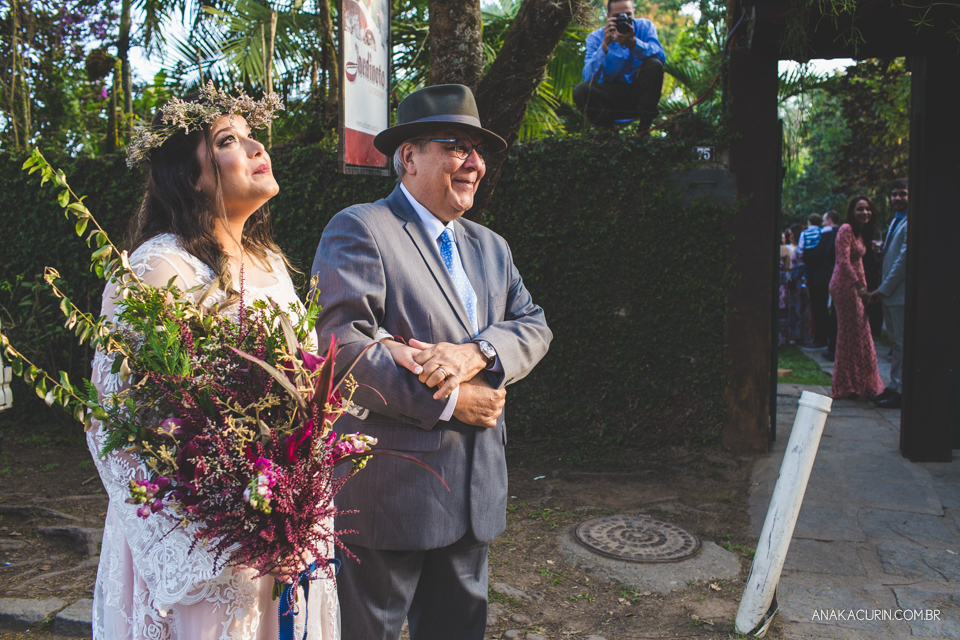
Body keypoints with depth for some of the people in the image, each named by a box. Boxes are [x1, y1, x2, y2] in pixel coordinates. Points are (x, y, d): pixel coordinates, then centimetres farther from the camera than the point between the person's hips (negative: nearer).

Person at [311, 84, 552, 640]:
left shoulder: (490, 246, 16)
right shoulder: (358, 230, -9)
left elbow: (534, 326, 6)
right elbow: (340, 344, -21)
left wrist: (476, 353, -16)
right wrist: (449, 401, -17)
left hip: (475, 490, 7)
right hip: (388, 489, -7)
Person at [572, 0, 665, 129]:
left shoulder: (645, 26, -3)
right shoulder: (596, 37, -5)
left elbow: (661, 57, -21)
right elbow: (589, 77, -20)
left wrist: (633, 42, -37)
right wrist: (605, 45, -31)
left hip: (638, 92, 1)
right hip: (610, 94, -1)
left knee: (654, 64, -26)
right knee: (581, 90, -27)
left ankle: (645, 126, -19)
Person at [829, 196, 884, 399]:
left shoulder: (859, 232, 17)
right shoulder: (846, 229, -13)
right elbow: (844, 261, -19)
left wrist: (863, 286, 11)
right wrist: (860, 286, -20)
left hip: (854, 286, 10)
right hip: (844, 285, -10)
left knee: (859, 333, 12)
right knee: (850, 333, -4)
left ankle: (857, 384, 21)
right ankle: (846, 386, 5)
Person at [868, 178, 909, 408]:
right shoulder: (896, 221, 18)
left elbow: (904, 259, -18)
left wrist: (883, 289, -15)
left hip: (901, 293, -10)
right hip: (890, 293, 10)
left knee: (903, 343, -3)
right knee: (895, 341, 14)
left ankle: (901, 391, 3)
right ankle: (894, 386, 22)